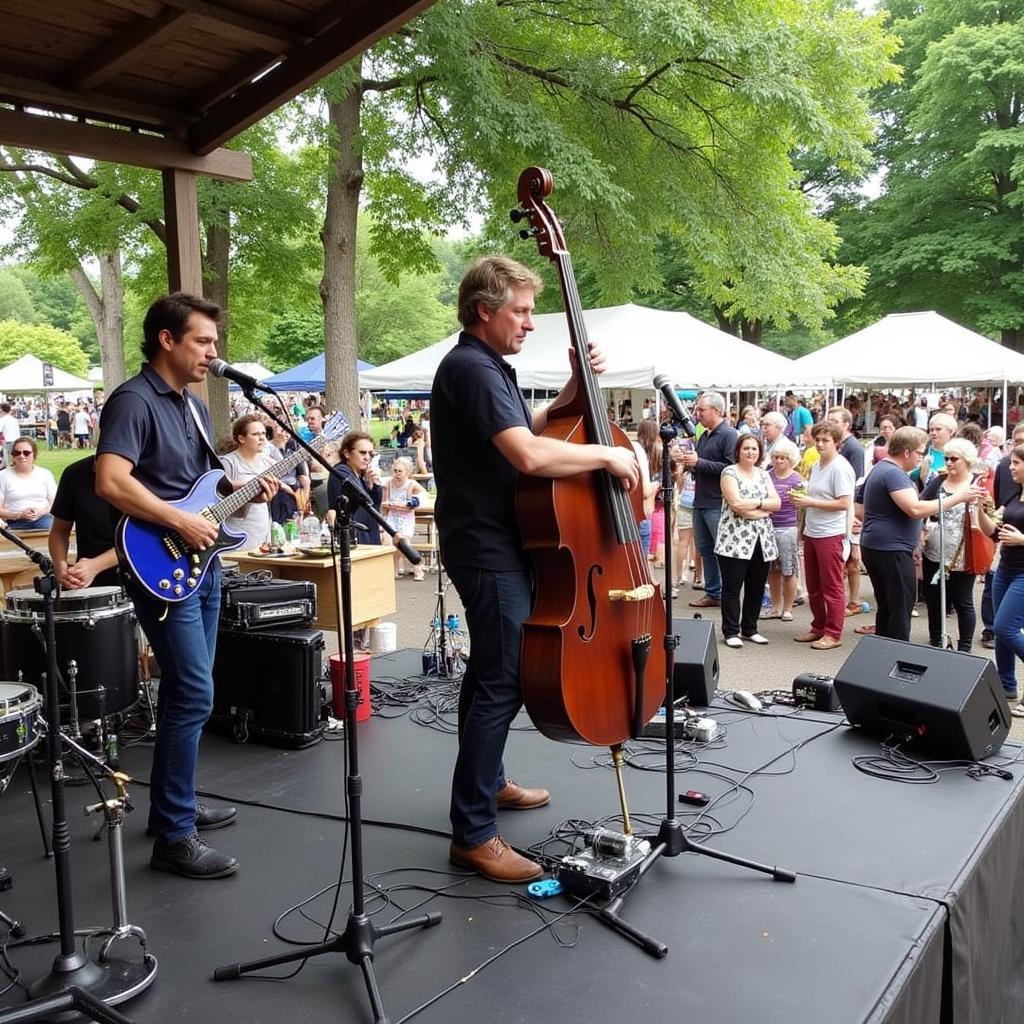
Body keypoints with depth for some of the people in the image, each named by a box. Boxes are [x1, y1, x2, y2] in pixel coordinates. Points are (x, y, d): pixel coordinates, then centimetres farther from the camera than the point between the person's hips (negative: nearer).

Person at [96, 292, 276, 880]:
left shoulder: (194, 406, 16)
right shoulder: (134, 401, -13)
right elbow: (111, 482, -25)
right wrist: (182, 522, -23)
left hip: (201, 564, 9)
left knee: (187, 690, 15)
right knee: (194, 695, -11)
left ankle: (177, 804, 28)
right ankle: (174, 838, -2)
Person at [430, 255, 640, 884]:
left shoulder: (487, 367, 15)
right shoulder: (471, 368, -19)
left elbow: (525, 431, 16)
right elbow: (529, 455, -31)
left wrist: (574, 390, 5)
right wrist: (608, 455, -19)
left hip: (494, 547, 11)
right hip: (489, 551, -11)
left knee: (492, 672, 22)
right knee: (503, 683, -10)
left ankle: (487, 780, 39)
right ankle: (474, 834, -3)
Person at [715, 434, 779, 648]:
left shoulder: (764, 474, 15)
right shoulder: (730, 472, -2)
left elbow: (776, 503, 5)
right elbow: (736, 504, -15)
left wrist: (752, 504, -9)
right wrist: (762, 506, -6)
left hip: (762, 540, 5)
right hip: (735, 540, -5)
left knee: (757, 588, 9)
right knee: (732, 588, 0)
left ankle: (750, 629, 21)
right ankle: (731, 632, 8)